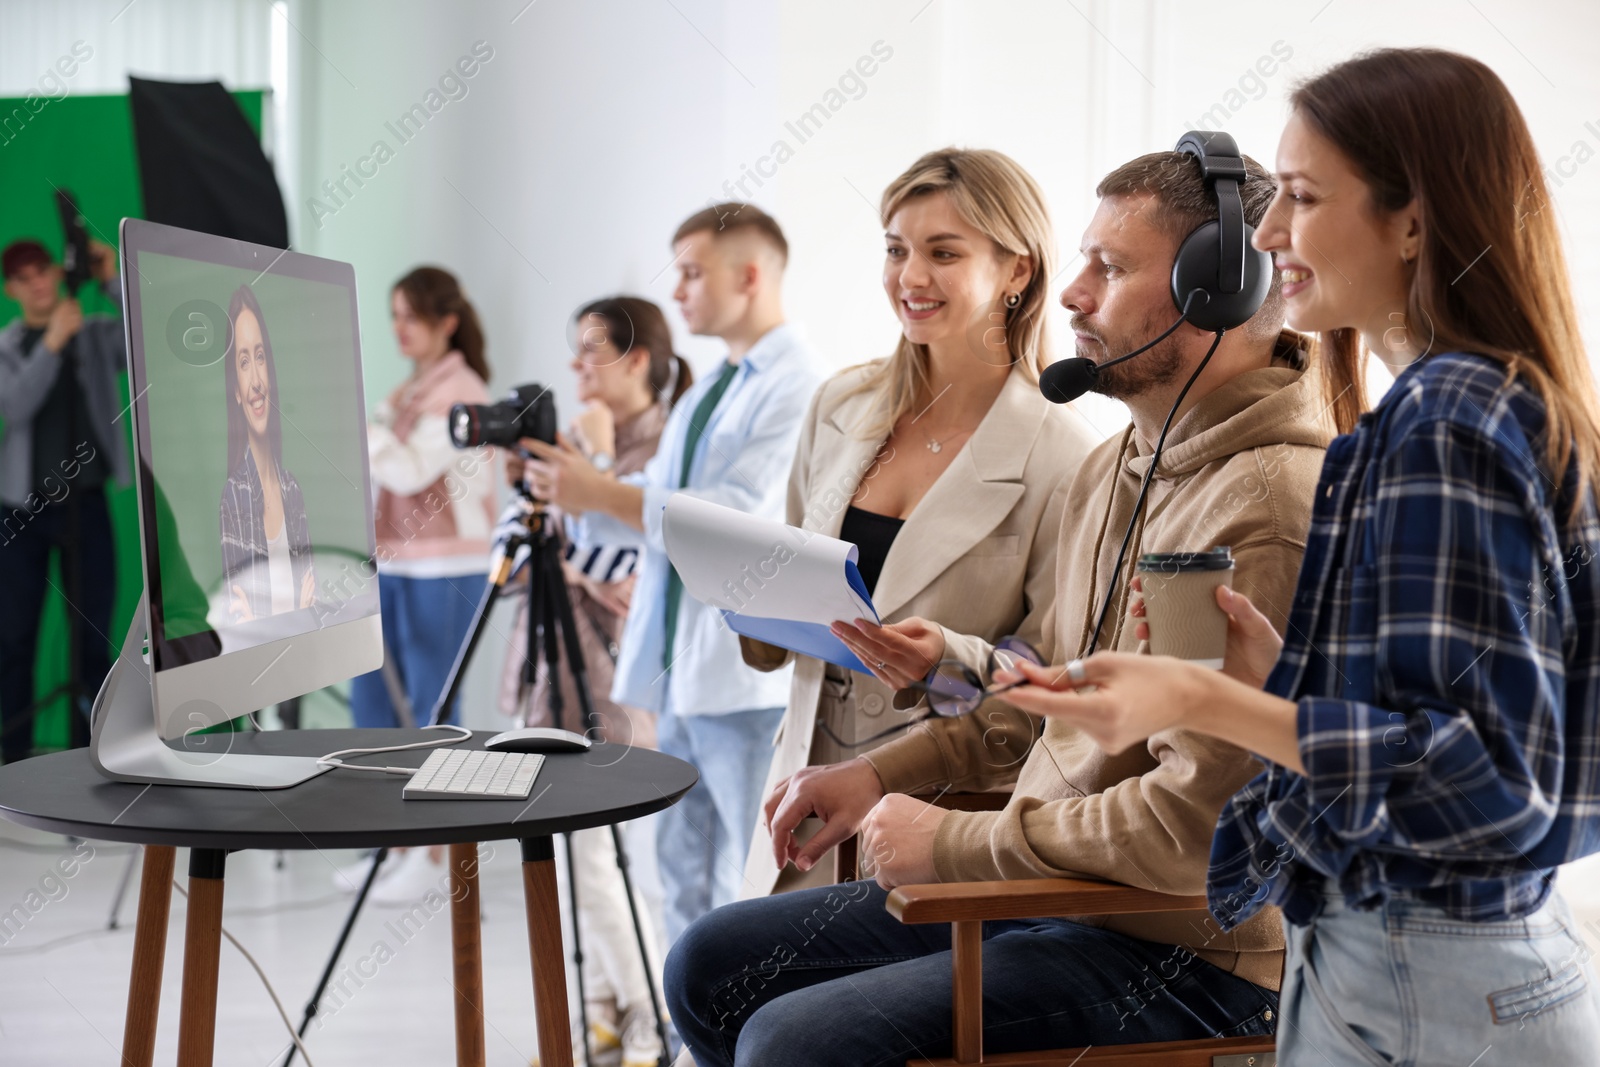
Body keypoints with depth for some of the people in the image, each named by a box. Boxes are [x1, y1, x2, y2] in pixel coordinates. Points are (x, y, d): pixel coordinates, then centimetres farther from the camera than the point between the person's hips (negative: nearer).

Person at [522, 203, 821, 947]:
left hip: (752, 678, -9)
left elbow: (738, 515, -21)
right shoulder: (706, 391, 20)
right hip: (681, 672, 9)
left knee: (750, 890, -6)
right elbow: (653, 512, 20)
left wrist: (602, 493, -19)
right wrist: (574, 490, 3)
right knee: (688, 883, 14)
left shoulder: (798, 388, -11)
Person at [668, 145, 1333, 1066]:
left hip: (1179, 955, -10)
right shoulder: (1115, 469, 11)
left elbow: (1195, 822, -27)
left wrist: (950, 840, -16)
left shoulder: (1270, 508, -23)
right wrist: (880, 774, 8)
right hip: (1039, 886, 10)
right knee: (710, 965, 10)